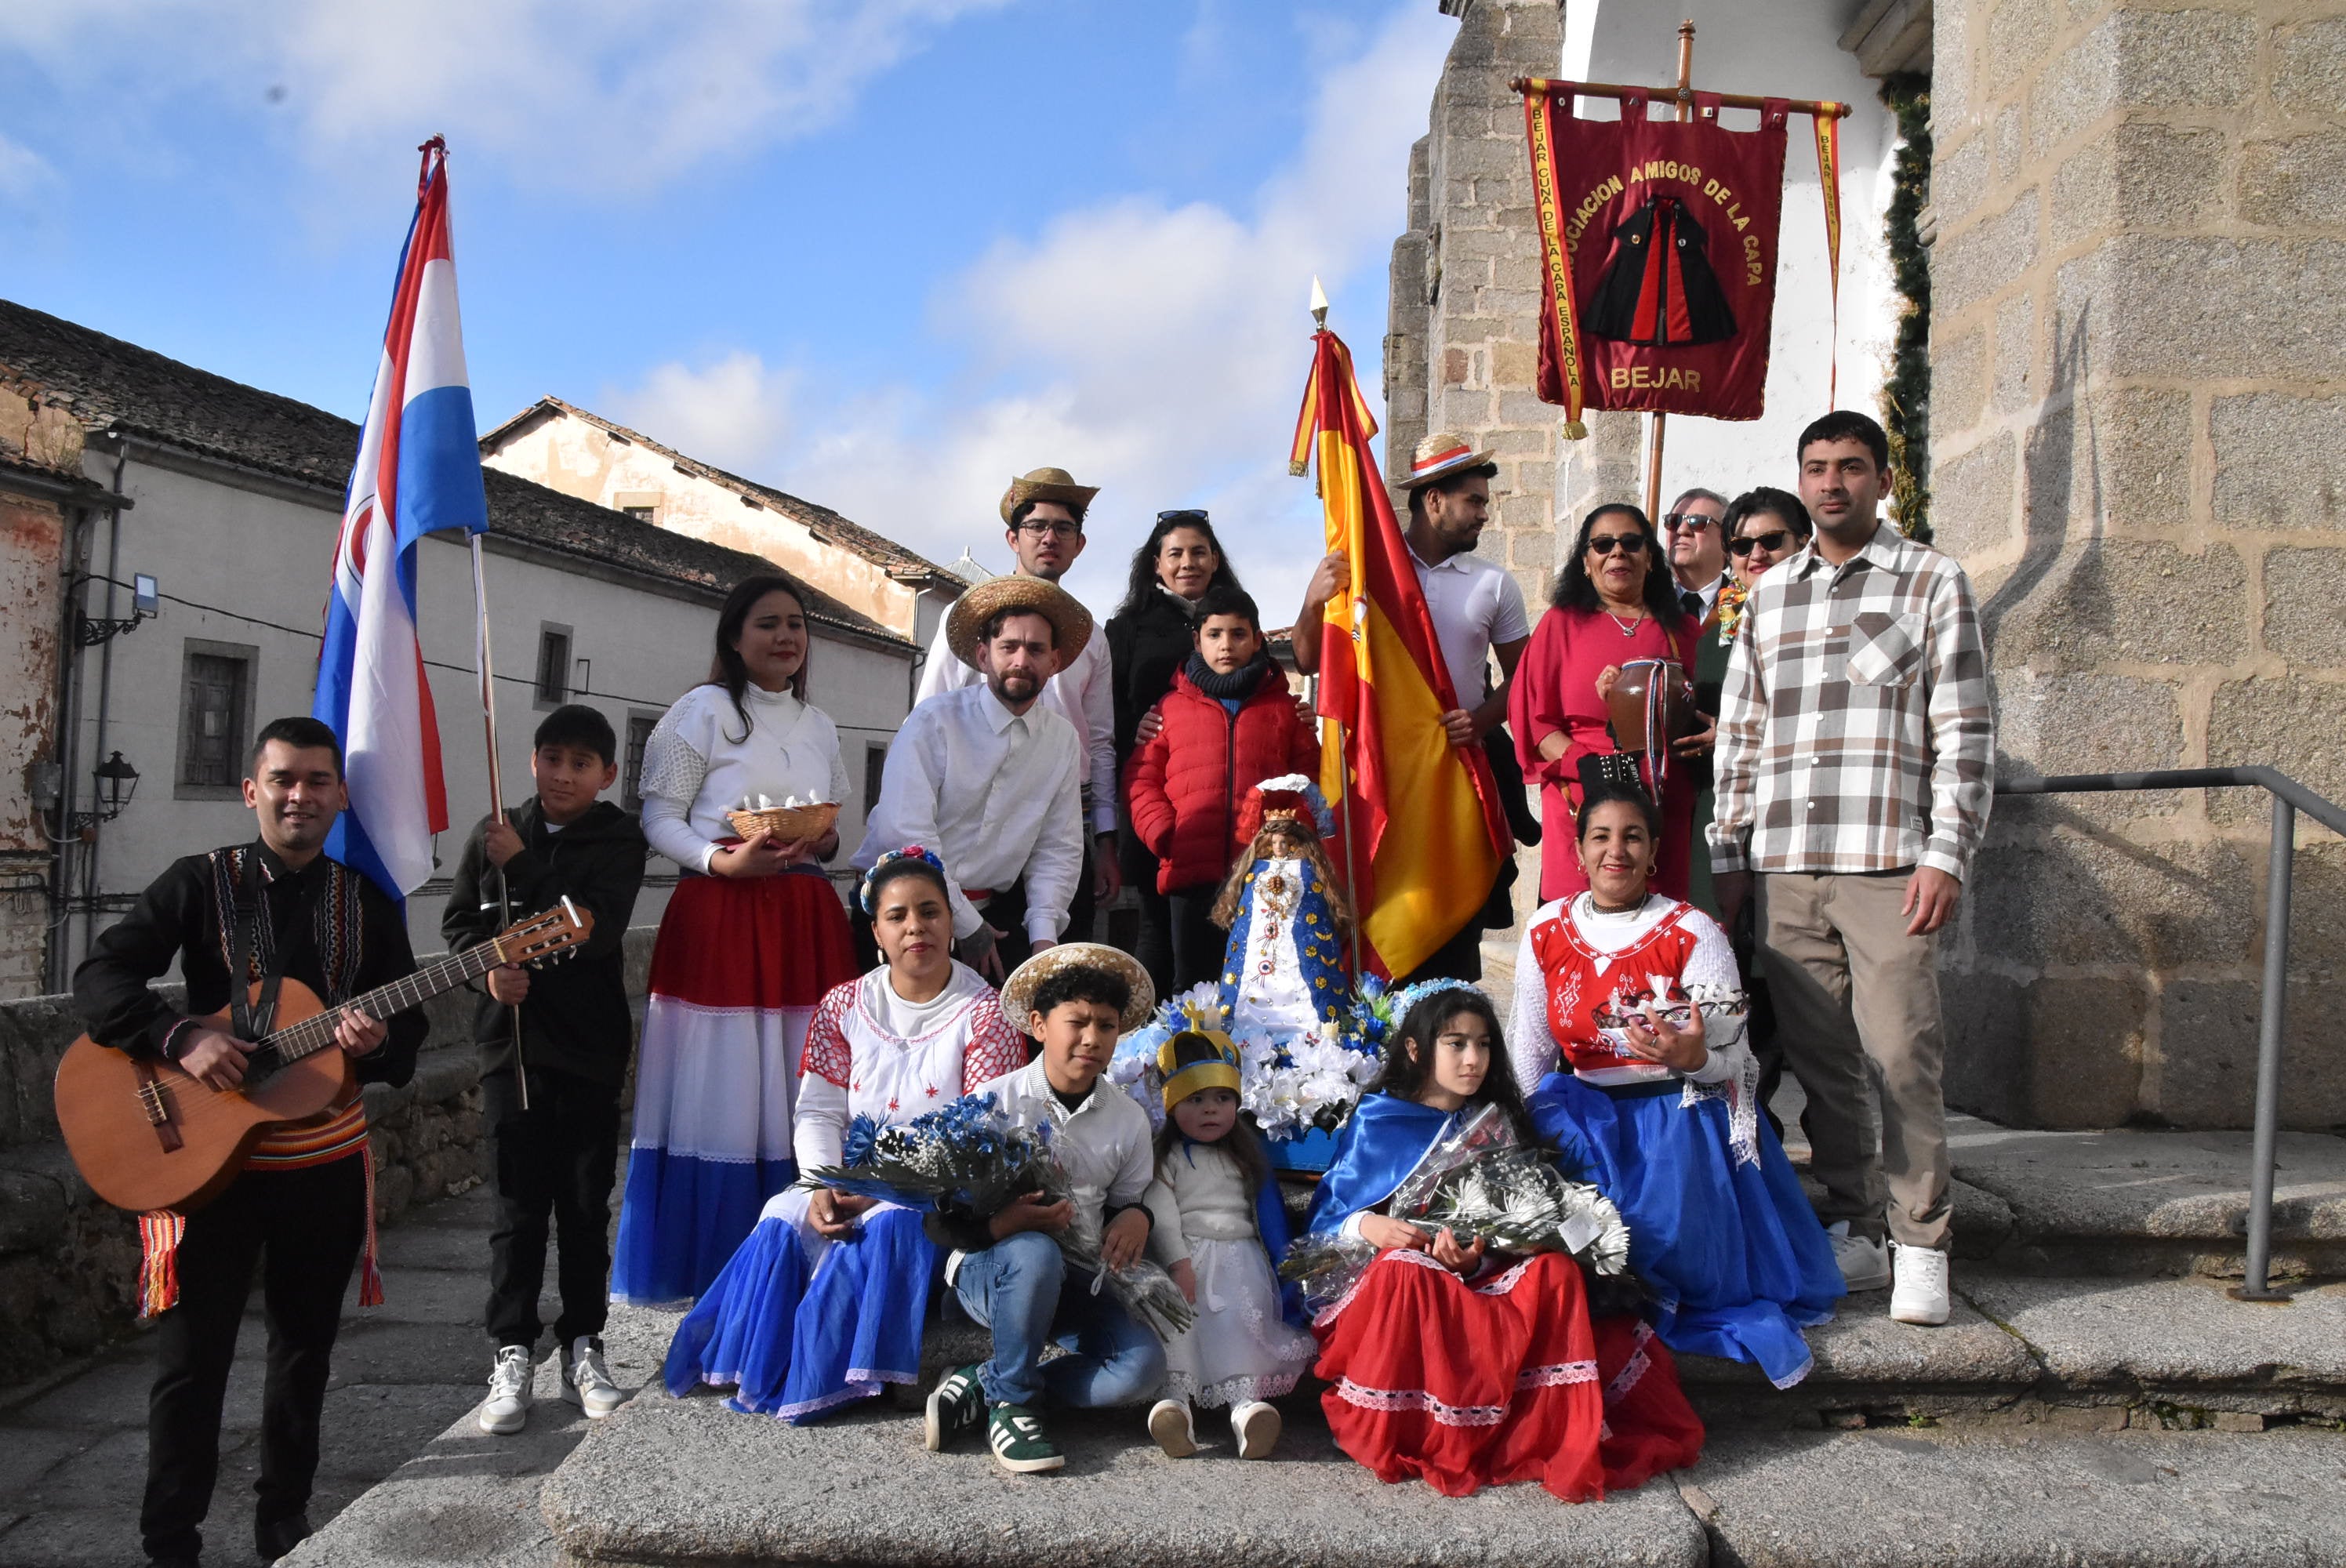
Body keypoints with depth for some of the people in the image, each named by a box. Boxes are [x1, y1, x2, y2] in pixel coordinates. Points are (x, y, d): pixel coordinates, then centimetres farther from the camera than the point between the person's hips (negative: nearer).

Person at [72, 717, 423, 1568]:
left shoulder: (368, 901, 3)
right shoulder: (202, 882, -4)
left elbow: (409, 1023, 4)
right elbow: (99, 977, -10)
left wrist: (378, 1041, -19)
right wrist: (183, 1037, -25)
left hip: (327, 1159, 3)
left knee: (306, 1347, 14)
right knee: (192, 1356, 3)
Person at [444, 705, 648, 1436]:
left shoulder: (618, 839, -2)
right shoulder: (495, 834, 7)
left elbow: (596, 929, -15)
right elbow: (459, 920, 13)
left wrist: (523, 865, -18)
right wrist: (491, 964, -7)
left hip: (590, 1045, -1)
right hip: (513, 1039, 1)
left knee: (586, 1205, 6)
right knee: (518, 1206, 1)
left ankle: (582, 1348, 18)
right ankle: (511, 1355, 9)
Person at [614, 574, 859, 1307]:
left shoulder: (818, 725, 17)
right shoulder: (705, 708, 1)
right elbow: (659, 817, -3)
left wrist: (824, 842, -3)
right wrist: (724, 860, -18)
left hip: (807, 919, 5)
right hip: (719, 915, -5)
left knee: (800, 1093, 4)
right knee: (720, 1089, -4)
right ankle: (709, 1266, 7)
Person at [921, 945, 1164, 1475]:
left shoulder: (1129, 1119, 4)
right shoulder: (995, 1102, -8)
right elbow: (942, 1222, -9)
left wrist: (1136, 1217, -9)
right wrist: (1003, 1225, -29)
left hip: (1077, 1282, 4)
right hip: (988, 1270, -4)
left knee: (1142, 1366, -24)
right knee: (1035, 1254, -40)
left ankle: (981, 1386, -10)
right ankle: (1011, 1400, -16)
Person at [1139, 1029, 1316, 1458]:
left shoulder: (1245, 1154, 18)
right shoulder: (1168, 1156, 5)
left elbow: (1266, 1210, 15)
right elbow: (1159, 1208, -6)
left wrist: (1277, 1266, 6)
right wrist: (1177, 1261, -18)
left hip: (1239, 1253, 2)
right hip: (1185, 1253, -2)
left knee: (1243, 1319, -21)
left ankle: (1245, 1401, -32)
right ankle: (1176, 1397, -31)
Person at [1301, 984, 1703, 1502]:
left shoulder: (1498, 1123, 14)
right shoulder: (1378, 1120, 6)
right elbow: (1326, 1216, 4)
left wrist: (1477, 1259, -16)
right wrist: (1367, 1226, -20)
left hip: (1485, 1274, 2)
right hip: (1407, 1268, -2)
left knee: (1554, 1272, -28)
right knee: (1403, 1271, -38)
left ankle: (1561, 1439, -26)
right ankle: (1404, 1434, -25)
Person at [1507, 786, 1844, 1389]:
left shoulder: (1692, 933, -7)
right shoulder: (1545, 932, 3)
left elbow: (1731, 1058, -9)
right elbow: (1529, 1047, 10)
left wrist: (1692, 1057, -33)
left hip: (1678, 1118, -3)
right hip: (1583, 1115, 3)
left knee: (1663, 1233, -25)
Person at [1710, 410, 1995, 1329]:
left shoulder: (1933, 583, 5)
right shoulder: (1769, 596, 17)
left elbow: (1965, 734, -1)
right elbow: (1739, 732, 17)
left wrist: (1946, 857, -9)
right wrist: (1728, 855, 11)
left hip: (1889, 865, -4)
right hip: (1784, 868, 4)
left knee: (1902, 1058, -6)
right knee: (1821, 1061, 7)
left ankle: (1922, 1248, 5)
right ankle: (1852, 1234, 18)